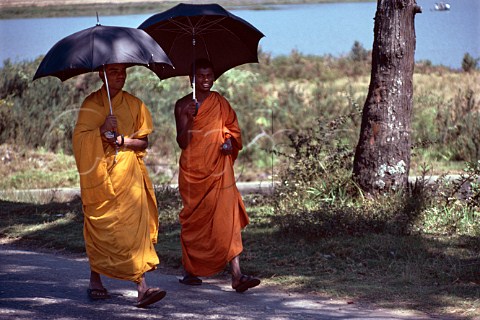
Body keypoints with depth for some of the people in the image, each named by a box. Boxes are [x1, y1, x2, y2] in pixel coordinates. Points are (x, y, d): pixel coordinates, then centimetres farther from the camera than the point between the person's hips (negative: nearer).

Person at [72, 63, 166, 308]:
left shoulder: (134, 105, 10)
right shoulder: (90, 105, 3)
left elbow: (144, 141, 7)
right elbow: (79, 137, -7)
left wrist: (122, 140, -10)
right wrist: (102, 130, -22)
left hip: (129, 175, 2)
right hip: (99, 175, -1)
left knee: (135, 226, -10)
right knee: (99, 229, 1)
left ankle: (142, 288, -14)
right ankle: (95, 281, 19)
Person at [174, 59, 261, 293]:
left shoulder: (221, 104, 9)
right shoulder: (183, 105, 1)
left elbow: (233, 129, 17)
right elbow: (182, 142, -5)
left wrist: (230, 141, -5)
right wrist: (188, 119, -21)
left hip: (219, 171, 1)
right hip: (193, 172, -1)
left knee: (228, 218, -11)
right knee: (194, 220, 5)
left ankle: (236, 275, -18)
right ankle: (189, 271, 23)